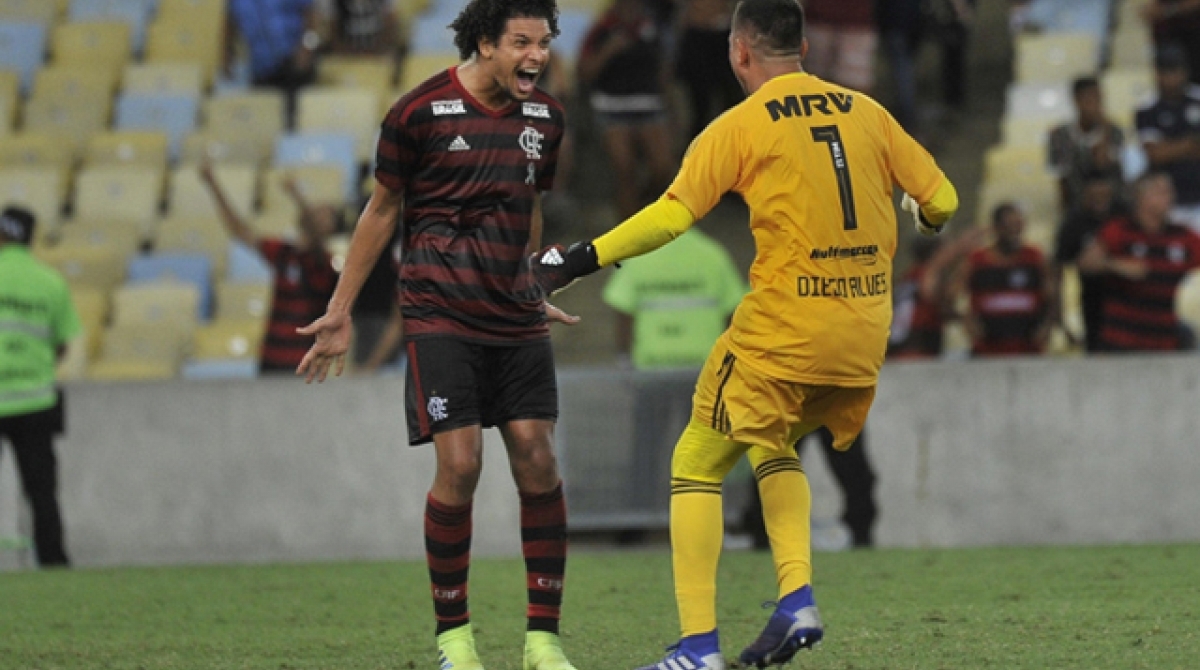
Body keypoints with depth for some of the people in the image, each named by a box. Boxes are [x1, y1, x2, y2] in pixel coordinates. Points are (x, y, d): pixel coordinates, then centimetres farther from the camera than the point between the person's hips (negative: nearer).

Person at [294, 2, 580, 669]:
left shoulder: (544, 117, 7)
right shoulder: (421, 112, -7)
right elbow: (383, 208, 4)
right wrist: (341, 310, 7)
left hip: (515, 316, 4)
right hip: (441, 315, -4)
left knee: (538, 460, -4)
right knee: (460, 464, -12)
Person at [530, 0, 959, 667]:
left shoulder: (740, 126, -4)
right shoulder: (865, 112, 9)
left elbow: (669, 217, -13)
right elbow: (940, 199, 12)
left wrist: (580, 260, -6)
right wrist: (924, 217, 35)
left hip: (782, 331, -5)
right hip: (864, 334, 6)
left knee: (697, 463, 6)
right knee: (773, 443, 27)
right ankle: (796, 600, 8)